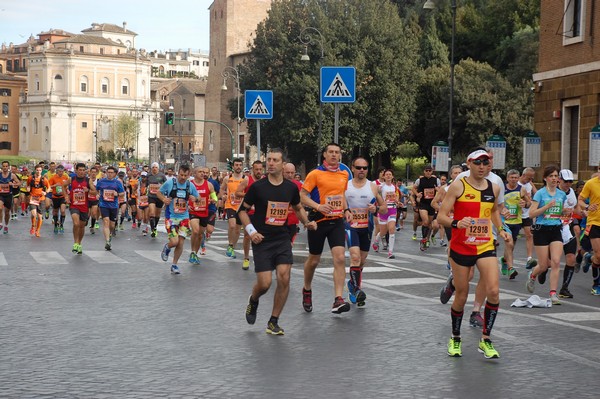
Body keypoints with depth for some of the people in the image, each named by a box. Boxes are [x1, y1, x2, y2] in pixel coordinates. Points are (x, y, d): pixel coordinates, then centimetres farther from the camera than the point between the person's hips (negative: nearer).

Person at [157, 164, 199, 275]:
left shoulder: (190, 185, 0)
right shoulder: (170, 182, -8)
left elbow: (197, 198, 13)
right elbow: (159, 192, 5)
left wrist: (194, 198, -11)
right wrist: (163, 199, -16)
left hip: (184, 217, 3)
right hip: (171, 217, -3)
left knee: (181, 243, 0)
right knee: (174, 242, -14)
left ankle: (174, 265, 19)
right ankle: (167, 247, 24)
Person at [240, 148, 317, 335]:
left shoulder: (291, 187, 3)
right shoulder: (258, 186, -7)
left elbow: (298, 208, 21)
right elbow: (242, 210, 2)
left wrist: (306, 222, 5)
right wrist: (251, 231, -11)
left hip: (282, 239, 3)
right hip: (262, 241, -3)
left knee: (284, 278, -11)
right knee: (264, 283, -8)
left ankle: (274, 322, 4)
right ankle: (253, 301, 30)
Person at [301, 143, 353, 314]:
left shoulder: (344, 174, 9)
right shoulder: (315, 174, -7)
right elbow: (303, 196, -10)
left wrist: (346, 210, 9)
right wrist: (318, 206, -24)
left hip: (337, 221, 3)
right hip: (318, 221, -3)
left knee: (340, 258, -14)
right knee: (313, 260, 9)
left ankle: (338, 300, -16)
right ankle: (307, 290, 36)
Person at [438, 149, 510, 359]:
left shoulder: (494, 188, 7)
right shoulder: (458, 186, -8)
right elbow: (441, 216, -11)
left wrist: (500, 229, 15)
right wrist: (456, 223, -30)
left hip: (486, 247, 3)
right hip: (461, 248, -3)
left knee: (493, 292, -14)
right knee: (461, 296, 6)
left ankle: (485, 340, 1)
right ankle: (455, 338, 28)